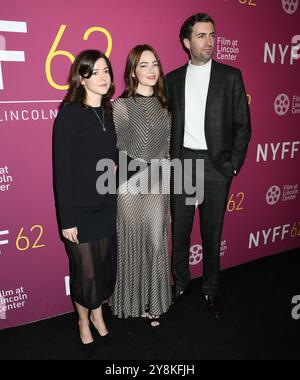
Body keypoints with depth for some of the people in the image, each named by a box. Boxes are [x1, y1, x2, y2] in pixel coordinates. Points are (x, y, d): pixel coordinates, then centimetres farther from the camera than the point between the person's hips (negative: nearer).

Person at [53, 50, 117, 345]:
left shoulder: (109, 113, 4)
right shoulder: (69, 115, -13)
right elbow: (62, 170, -14)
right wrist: (67, 219, -13)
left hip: (107, 206, 5)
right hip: (79, 209, -5)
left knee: (106, 264, 15)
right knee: (85, 270, 8)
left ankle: (97, 312, 41)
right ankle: (83, 320, 36)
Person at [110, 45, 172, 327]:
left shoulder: (163, 105, 8)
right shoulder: (121, 106, -8)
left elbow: (167, 146, 13)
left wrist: (166, 179, 12)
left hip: (158, 186, 5)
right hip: (130, 187, -4)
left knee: (157, 244, 9)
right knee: (132, 245, 8)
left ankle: (153, 302, 29)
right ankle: (132, 302, 30)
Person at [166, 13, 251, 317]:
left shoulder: (230, 76, 2)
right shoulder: (172, 79, 7)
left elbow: (242, 125, 0)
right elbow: (167, 124, 9)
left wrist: (233, 165, -6)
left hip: (216, 166, -1)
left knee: (212, 232, 9)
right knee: (179, 229, 10)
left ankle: (210, 289, 28)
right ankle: (180, 284, 30)